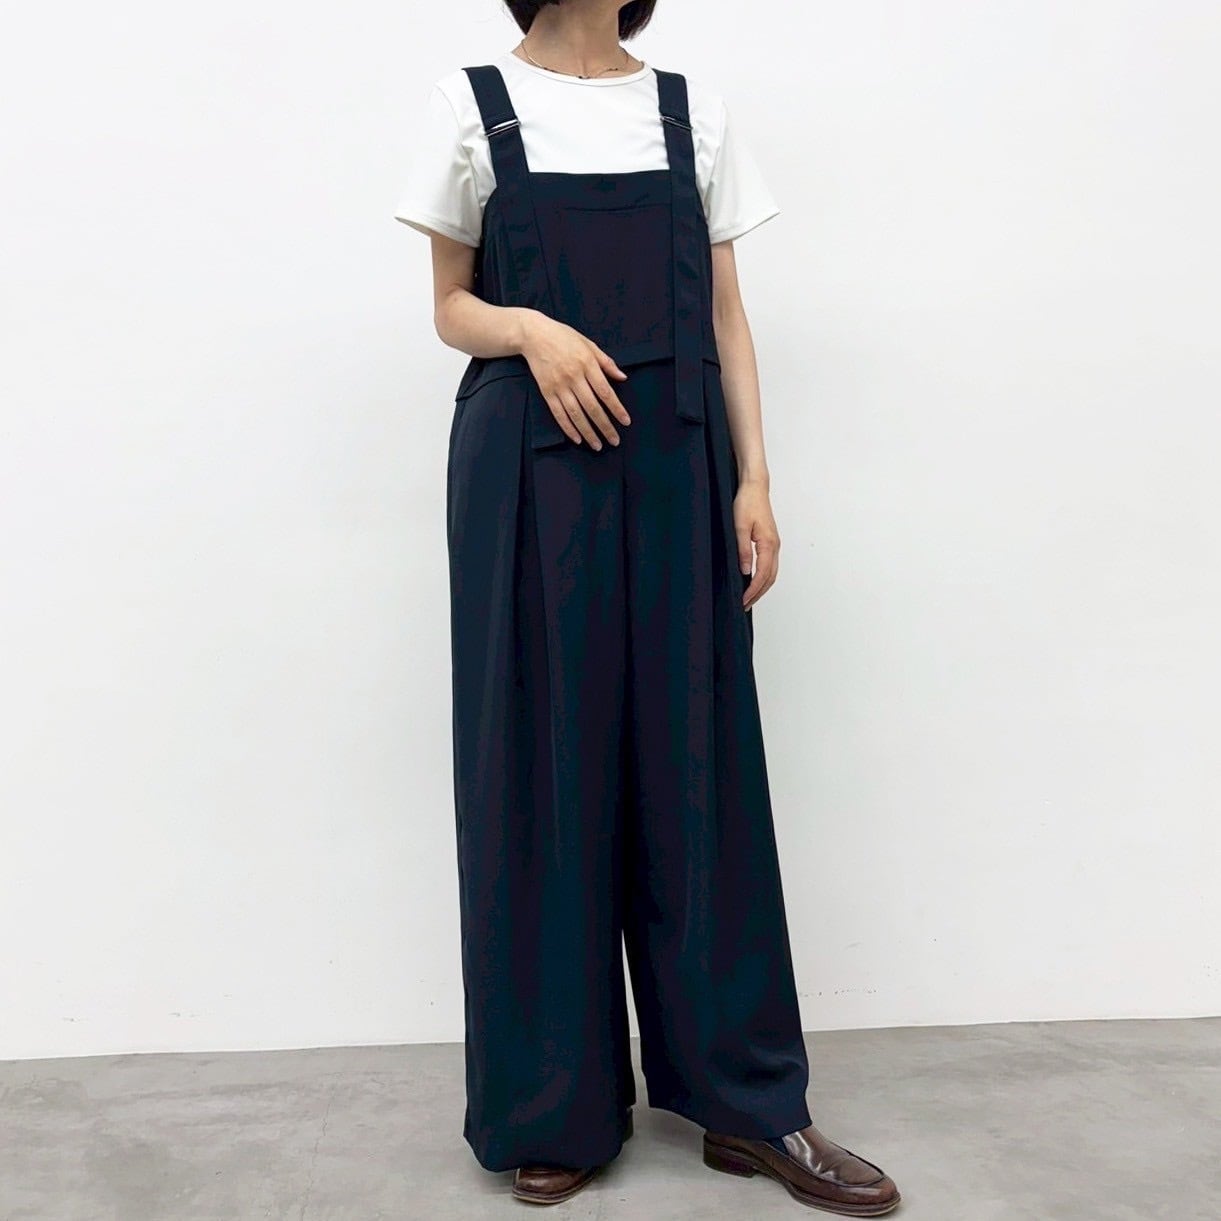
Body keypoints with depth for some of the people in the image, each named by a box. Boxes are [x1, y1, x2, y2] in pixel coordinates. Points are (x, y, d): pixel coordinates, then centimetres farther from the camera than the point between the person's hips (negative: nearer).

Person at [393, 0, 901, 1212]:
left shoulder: (692, 109, 13)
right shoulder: (472, 105, 6)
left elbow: (724, 312, 11)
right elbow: (451, 307, 8)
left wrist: (754, 478, 2)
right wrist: (531, 329, -14)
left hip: (676, 466, 2)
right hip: (530, 467, -2)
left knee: (698, 762, 3)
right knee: (547, 761, 0)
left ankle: (749, 1100, 13)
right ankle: (556, 1107, 14)